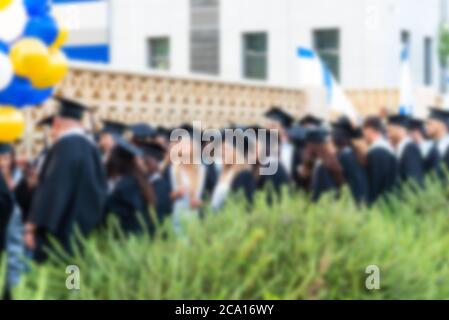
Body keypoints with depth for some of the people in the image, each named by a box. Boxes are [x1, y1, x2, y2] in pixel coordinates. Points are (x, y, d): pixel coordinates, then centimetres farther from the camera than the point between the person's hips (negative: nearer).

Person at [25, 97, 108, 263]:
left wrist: (33, 225, -17)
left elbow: (52, 188, -19)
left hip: (60, 233, -9)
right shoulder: (91, 146, 10)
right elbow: (101, 190, 15)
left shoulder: (65, 145, -14)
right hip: (85, 229, 9)